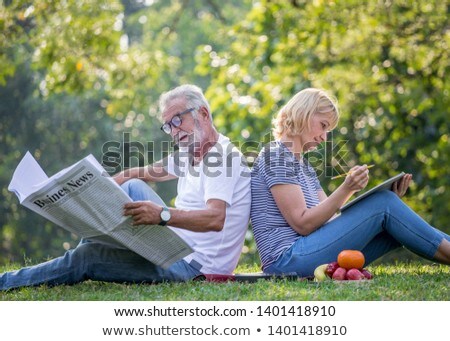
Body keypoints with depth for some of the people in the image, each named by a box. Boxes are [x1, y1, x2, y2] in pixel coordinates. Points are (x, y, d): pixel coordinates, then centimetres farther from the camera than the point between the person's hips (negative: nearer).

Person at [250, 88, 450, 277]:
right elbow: (302, 224, -14)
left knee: (398, 229, -1)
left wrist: (388, 199, 3)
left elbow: (331, 218, 12)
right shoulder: (275, 156, -7)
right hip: (288, 260, -9)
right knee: (384, 205, -12)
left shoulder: (303, 165, 24)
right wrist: (346, 189, -20)